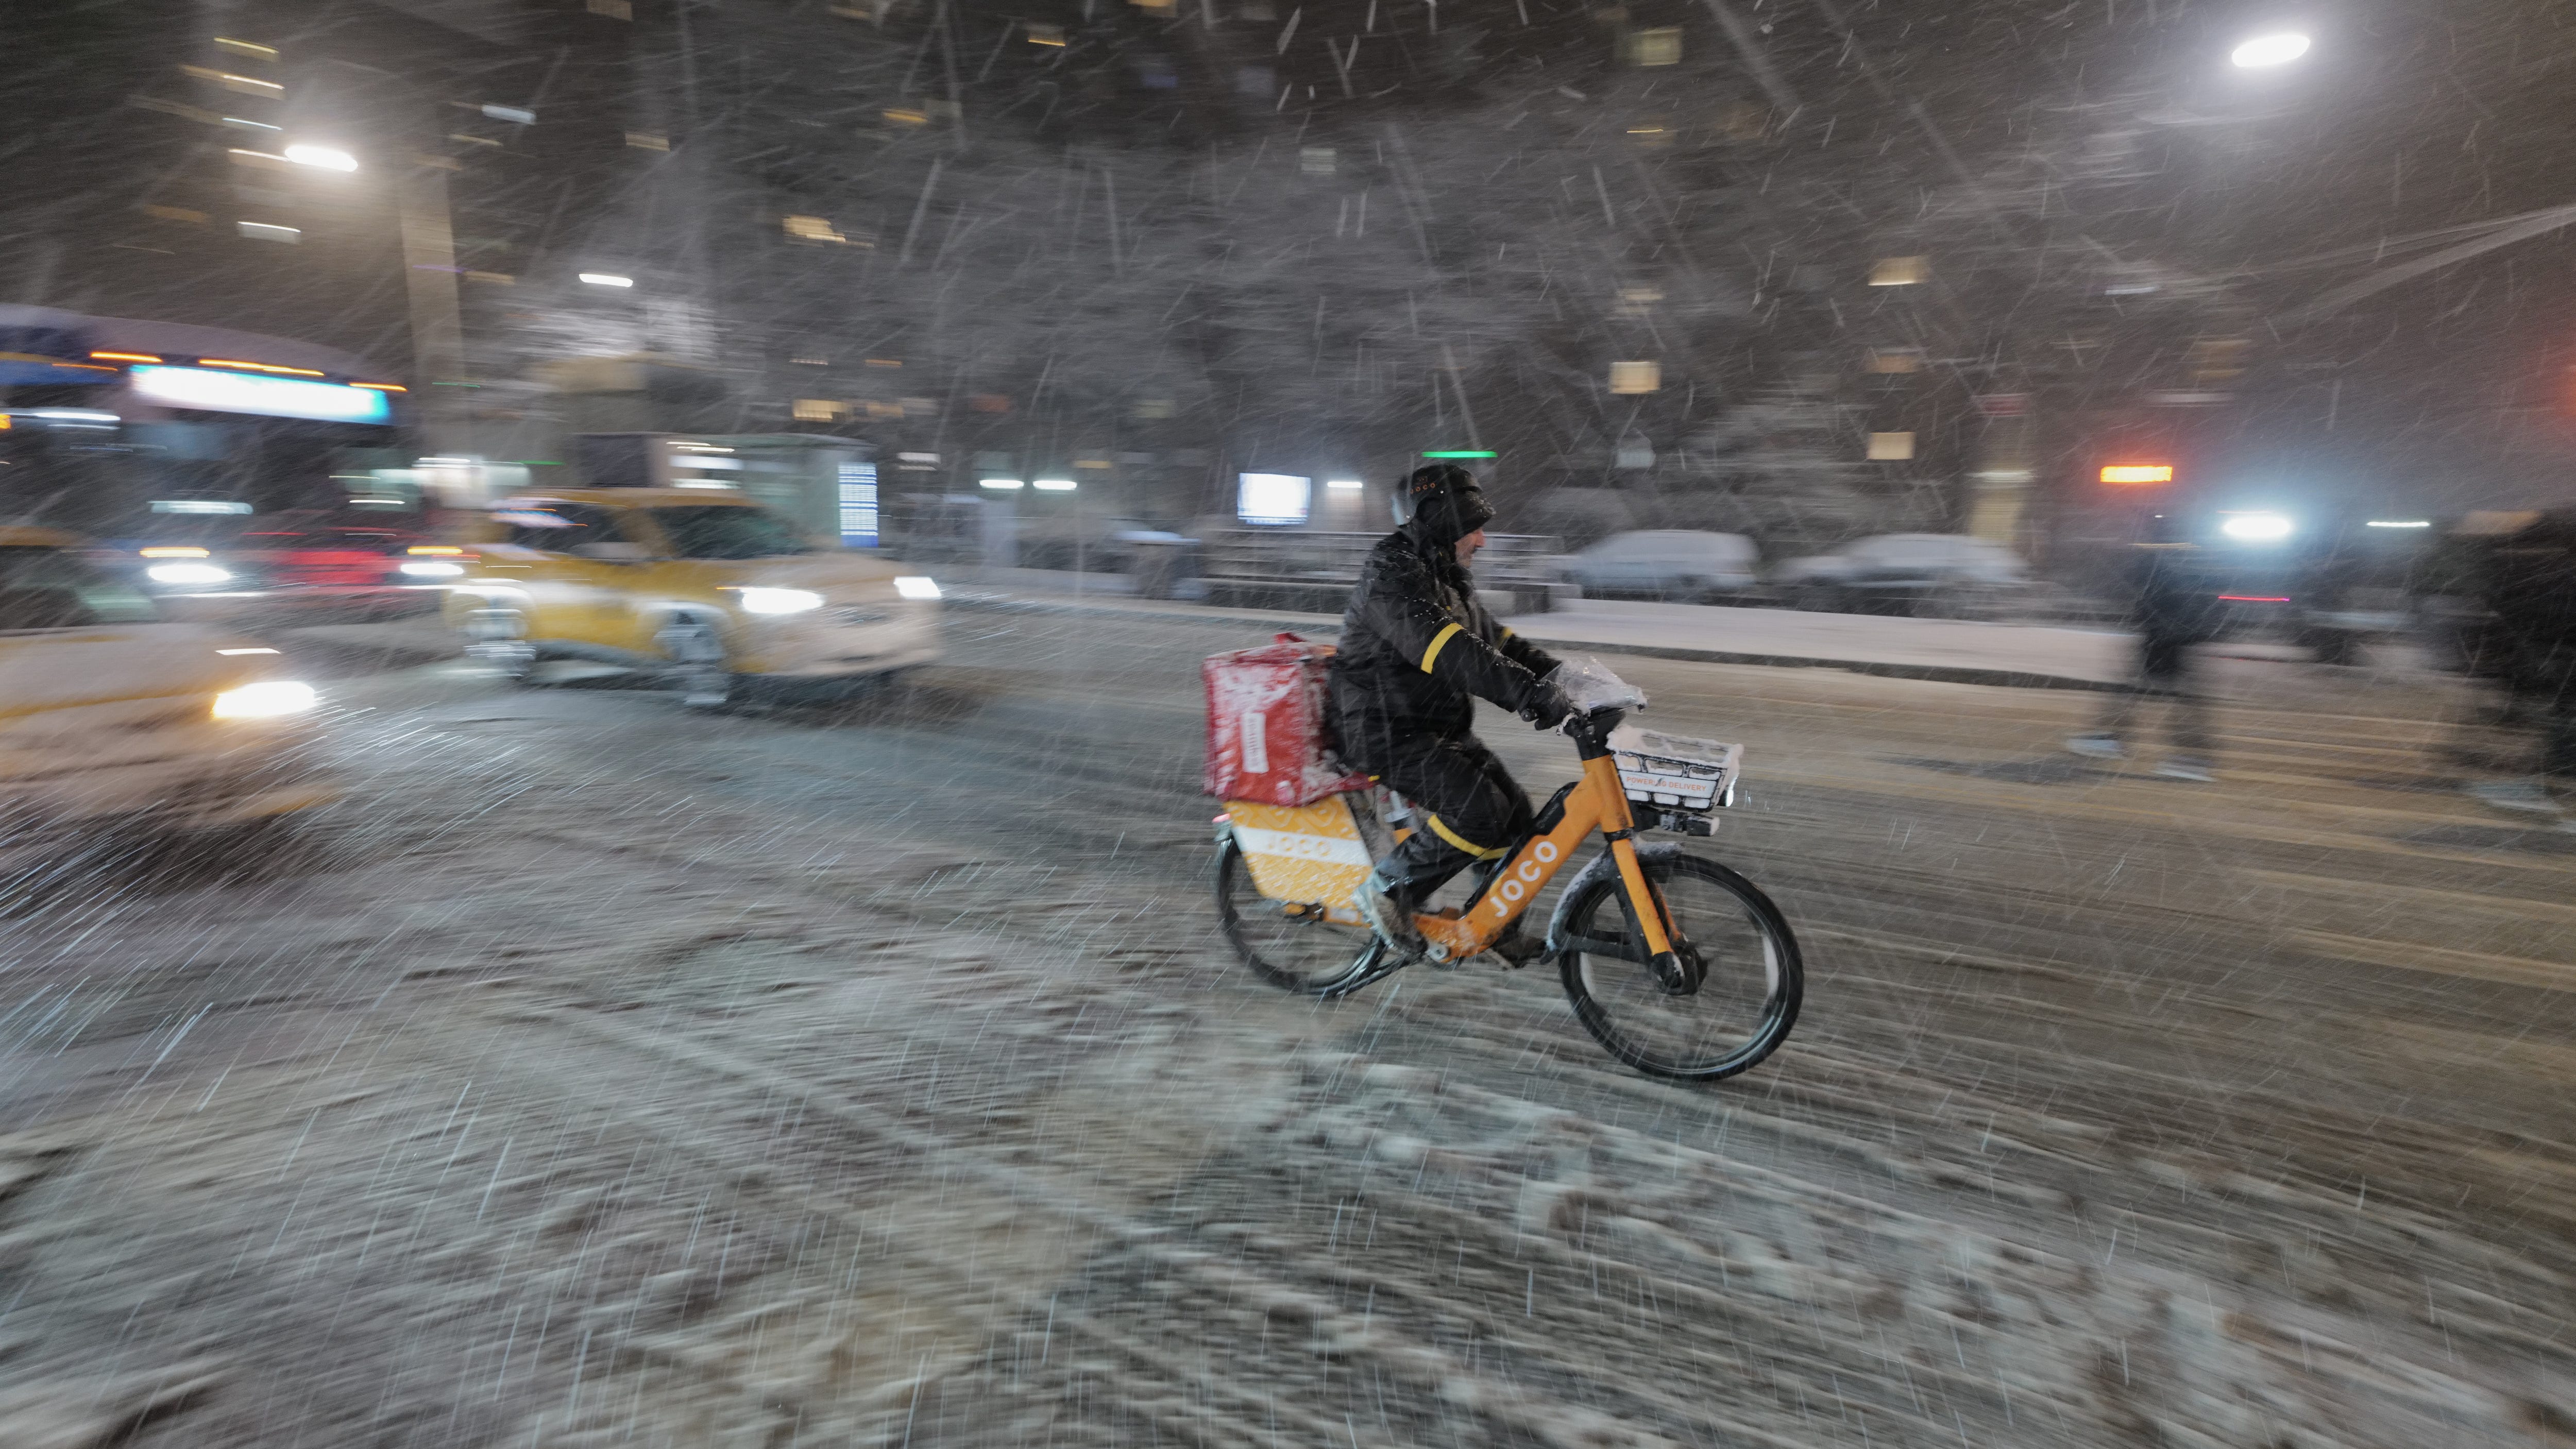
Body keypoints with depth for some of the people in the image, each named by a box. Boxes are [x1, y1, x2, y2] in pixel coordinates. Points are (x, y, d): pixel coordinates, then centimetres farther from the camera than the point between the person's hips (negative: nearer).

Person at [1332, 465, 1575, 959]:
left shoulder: (1446, 577, 15)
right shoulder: (1392, 574, -18)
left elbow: (1493, 638, 18)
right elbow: (1445, 650, -33)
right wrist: (1528, 690, -41)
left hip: (1439, 727, 10)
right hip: (1387, 732, -10)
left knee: (1514, 813, 6)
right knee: (1478, 810, -24)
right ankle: (1386, 890, -7)